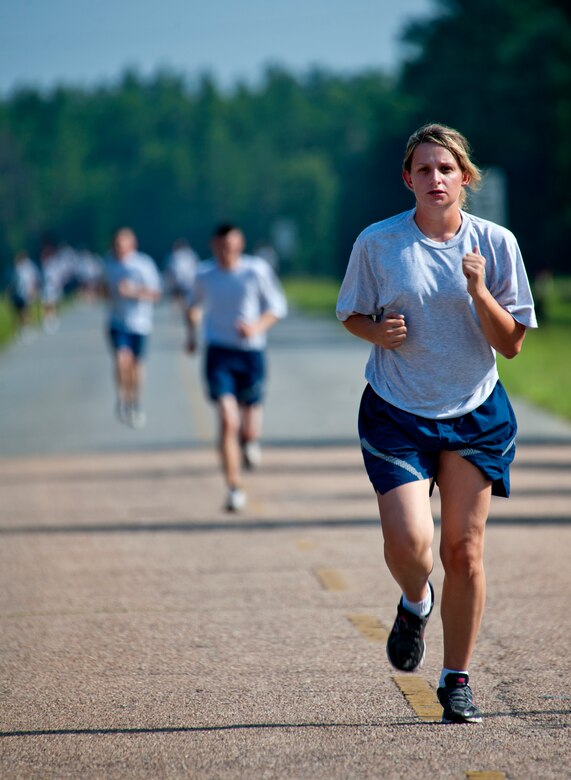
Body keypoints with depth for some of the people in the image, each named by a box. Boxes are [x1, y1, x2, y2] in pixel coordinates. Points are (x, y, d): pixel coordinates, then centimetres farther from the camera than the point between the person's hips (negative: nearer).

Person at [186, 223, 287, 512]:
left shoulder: (256, 270, -5)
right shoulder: (204, 274, 2)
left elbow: (277, 306, 1)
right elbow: (194, 303, 22)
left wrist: (258, 326, -16)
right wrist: (191, 331, 8)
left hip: (251, 351, 0)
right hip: (218, 352, 0)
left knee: (249, 429, 7)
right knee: (227, 421, -16)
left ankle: (249, 440, 46)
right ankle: (234, 488, -10)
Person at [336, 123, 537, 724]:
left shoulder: (495, 243, -4)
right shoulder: (377, 243, -5)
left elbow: (511, 344, -2)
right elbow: (352, 315, 8)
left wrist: (479, 292, -19)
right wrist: (378, 331, -13)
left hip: (476, 413, 1)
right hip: (397, 412, -1)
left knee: (464, 549, 1)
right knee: (408, 540, -17)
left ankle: (457, 681, 16)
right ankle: (415, 603, 21)